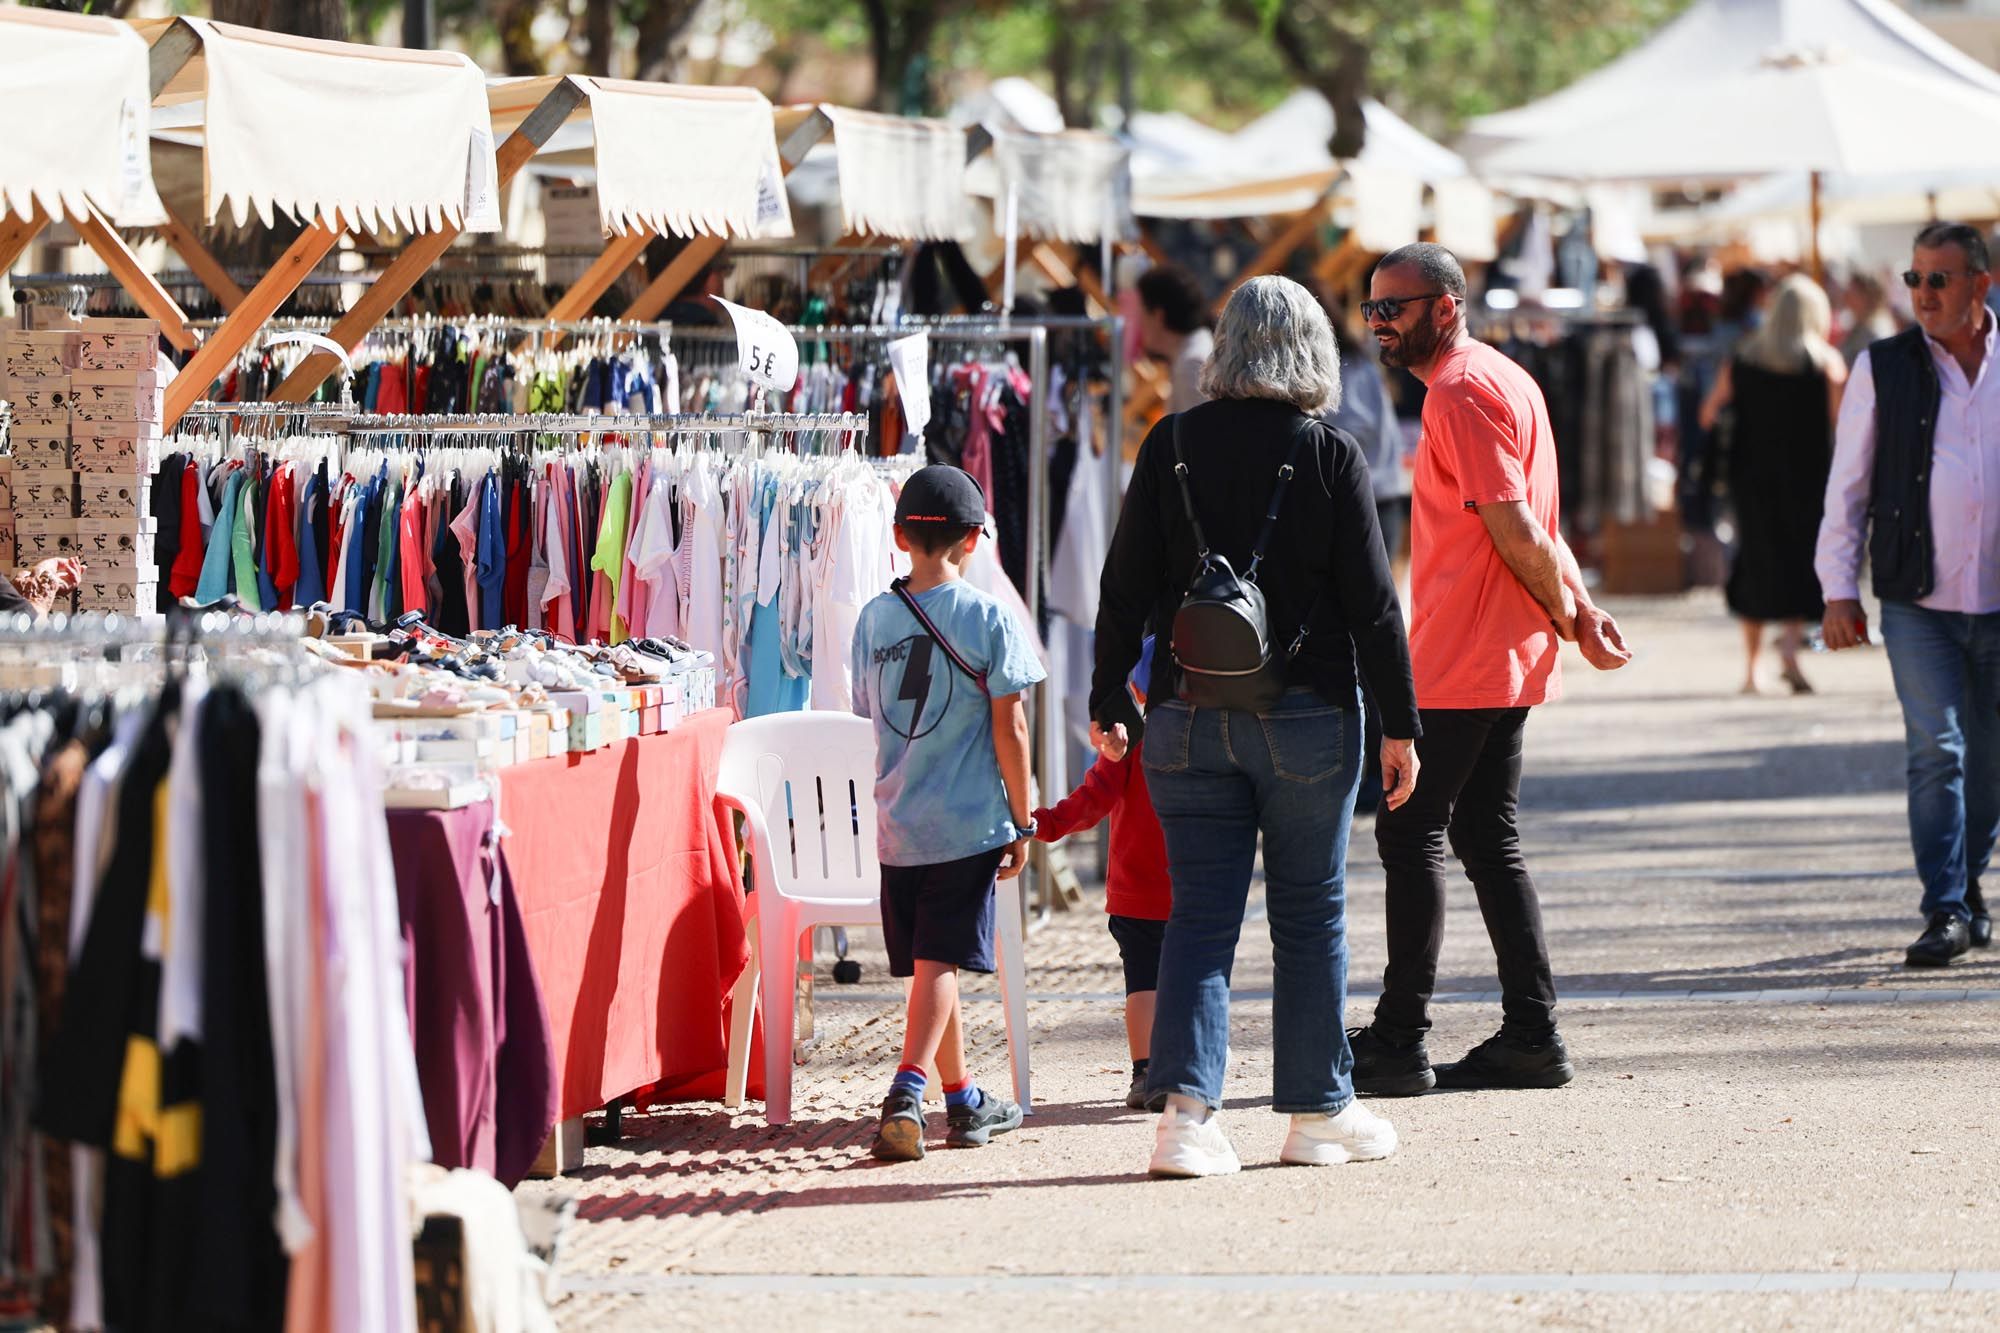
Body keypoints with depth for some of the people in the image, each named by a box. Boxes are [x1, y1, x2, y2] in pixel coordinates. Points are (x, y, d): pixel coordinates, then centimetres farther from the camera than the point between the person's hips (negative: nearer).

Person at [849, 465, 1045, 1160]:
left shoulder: (874, 618, 5)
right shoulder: (988, 618, -7)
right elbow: (1008, 728, -7)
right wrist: (1022, 822, 1)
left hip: (896, 827, 4)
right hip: (968, 824, -4)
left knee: (931, 963, 13)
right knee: (940, 963, -6)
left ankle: (964, 1100, 24)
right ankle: (905, 1093, -22)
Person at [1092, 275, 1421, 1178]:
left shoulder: (1172, 445, 0)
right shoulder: (1330, 455, -7)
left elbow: (1126, 586, 2)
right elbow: (1371, 602, -5)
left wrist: (1107, 702, 11)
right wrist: (1401, 723, 2)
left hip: (1189, 719, 2)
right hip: (1306, 719, -2)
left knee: (1200, 910, 4)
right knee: (1311, 915, 9)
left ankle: (1186, 1110, -9)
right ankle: (1318, 1112, 17)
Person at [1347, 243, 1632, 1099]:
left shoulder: (1463, 393, -14)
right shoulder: (1501, 381, 19)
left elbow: (1514, 529, -18)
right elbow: (1529, 524, 19)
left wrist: (1569, 620, -8)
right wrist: (1580, 611, 11)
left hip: (1459, 664, -10)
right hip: (1506, 660, 10)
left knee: (1410, 834, -6)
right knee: (1487, 840, 11)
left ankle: (1399, 1043, -5)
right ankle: (1531, 1036, 10)